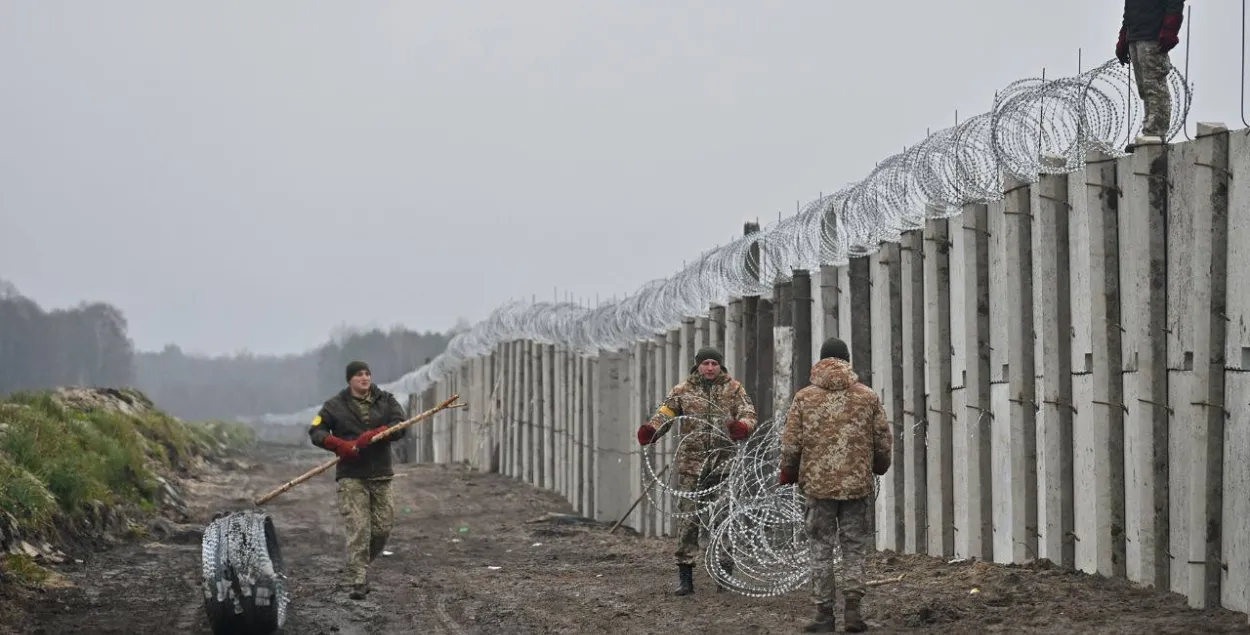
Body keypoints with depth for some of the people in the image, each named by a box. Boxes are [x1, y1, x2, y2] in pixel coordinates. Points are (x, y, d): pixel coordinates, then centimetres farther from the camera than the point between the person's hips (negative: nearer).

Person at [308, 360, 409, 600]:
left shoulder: (386, 401, 9)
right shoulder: (335, 405, 5)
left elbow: (400, 426, -5)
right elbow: (316, 431, 2)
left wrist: (372, 436, -20)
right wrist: (339, 444, -15)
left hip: (381, 475, 3)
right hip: (351, 476, -3)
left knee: (383, 527, 4)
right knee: (358, 529, -12)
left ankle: (358, 566, 27)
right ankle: (357, 582, -11)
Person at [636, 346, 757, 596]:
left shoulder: (733, 389, 7)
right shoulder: (683, 391, 6)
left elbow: (748, 413, -1)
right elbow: (665, 412, -2)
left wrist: (742, 426, -26)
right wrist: (651, 429, -23)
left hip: (724, 462, 0)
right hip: (691, 463, 0)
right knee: (688, 517, -1)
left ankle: (726, 573, 7)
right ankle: (684, 574, 4)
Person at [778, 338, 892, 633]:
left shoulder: (804, 397, -1)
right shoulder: (868, 397, 2)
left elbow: (790, 444, -2)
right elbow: (884, 443, 6)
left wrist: (788, 473, 15)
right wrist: (878, 467, 25)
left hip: (818, 484, -1)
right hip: (858, 485, 1)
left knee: (821, 549, 7)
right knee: (855, 548, 10)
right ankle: (852, 607, -1)